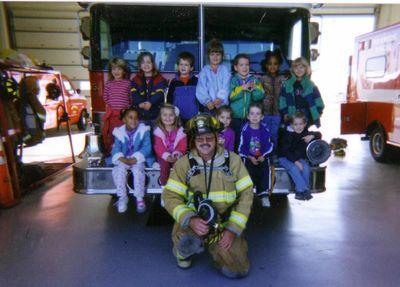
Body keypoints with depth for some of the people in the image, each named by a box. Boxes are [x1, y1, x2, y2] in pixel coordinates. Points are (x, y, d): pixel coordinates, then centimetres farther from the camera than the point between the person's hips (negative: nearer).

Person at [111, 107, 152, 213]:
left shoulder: (144, 130, -4)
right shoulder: (119, 132, 1)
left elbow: (146, 147, -12)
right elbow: (116, 148, -7)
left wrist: (134, 159, -23)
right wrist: (122, 159, -27)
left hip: (138, 159, -2)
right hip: (123, 160, 2)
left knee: (138, 169, -31)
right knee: (119, 169, -27)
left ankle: (140, 198, -18)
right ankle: (122, 197, -12)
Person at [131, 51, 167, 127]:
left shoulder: (159, 79, 4)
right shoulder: (136, 79, 10)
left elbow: (160, 93, -9)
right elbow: (134, 94, -3)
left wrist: (150, 102, -26)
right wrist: (140, 103, -23)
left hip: (156, 113, -1)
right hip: (140, 114, 2)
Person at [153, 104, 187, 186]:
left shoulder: (180, 130, 3)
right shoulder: (158, 131, 1)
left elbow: (183, 146, -2)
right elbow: (158, 147, -7)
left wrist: (176, 155, -21)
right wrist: (167, 156, -24)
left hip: (176, 157, 0)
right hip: (163, 156, 0)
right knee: (164, 164, -31)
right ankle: (164, 184, -10)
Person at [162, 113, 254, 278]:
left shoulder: (233, 160, -5)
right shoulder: (184, 163, -8)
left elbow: (246, 194, -4)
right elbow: (170, 196, -10)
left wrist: (233, 229, -11)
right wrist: (190, 220, -28)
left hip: (225, 223, 2)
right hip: (194, 221, -1)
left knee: (237, 270, -4)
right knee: (187, 242, -33)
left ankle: (214, 246, 27)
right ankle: (184, 252, 6)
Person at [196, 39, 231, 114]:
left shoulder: (225, 69, 10)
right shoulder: (204, 70, 8)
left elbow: (225, 87, -3)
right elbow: (201, 88, -3)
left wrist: (220, 99, -20)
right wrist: (207, 101, -19)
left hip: (222, 105, 0)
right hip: (208, 106, 0)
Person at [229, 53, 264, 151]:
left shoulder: (254, 80, 6)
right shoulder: (233, 81, 0)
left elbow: (260, 96, -3)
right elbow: (230, 96, -13)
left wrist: (254, 89, -20)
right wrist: (241, 88, -21)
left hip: (250, 117, 1)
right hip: (236, 117, -1)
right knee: (236, 140, 8)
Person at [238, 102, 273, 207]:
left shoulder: (265, 129, 1)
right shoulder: (245, 129, -4)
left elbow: (268, 145, 3)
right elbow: (242, 147, -4)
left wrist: (263, 156, -13)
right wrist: (250, 157, -15)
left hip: (262, 156, 2)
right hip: (248, 157, -1)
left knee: (265, 170, -24)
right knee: (250, 170, -28)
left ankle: (264, 194, -18)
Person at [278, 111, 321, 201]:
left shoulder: (305, 133, -1)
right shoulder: (287, 134, -17)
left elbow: (318, 134, 8)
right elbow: (285, 151, -20)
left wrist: (312, 136, -16)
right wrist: (295, 161, -30)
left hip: (299, 157, 4)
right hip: (285, 157, -4)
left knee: (306, 167, -24)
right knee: (294, 168, -32)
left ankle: (300, 192, -19)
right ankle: (304, 190, -27)